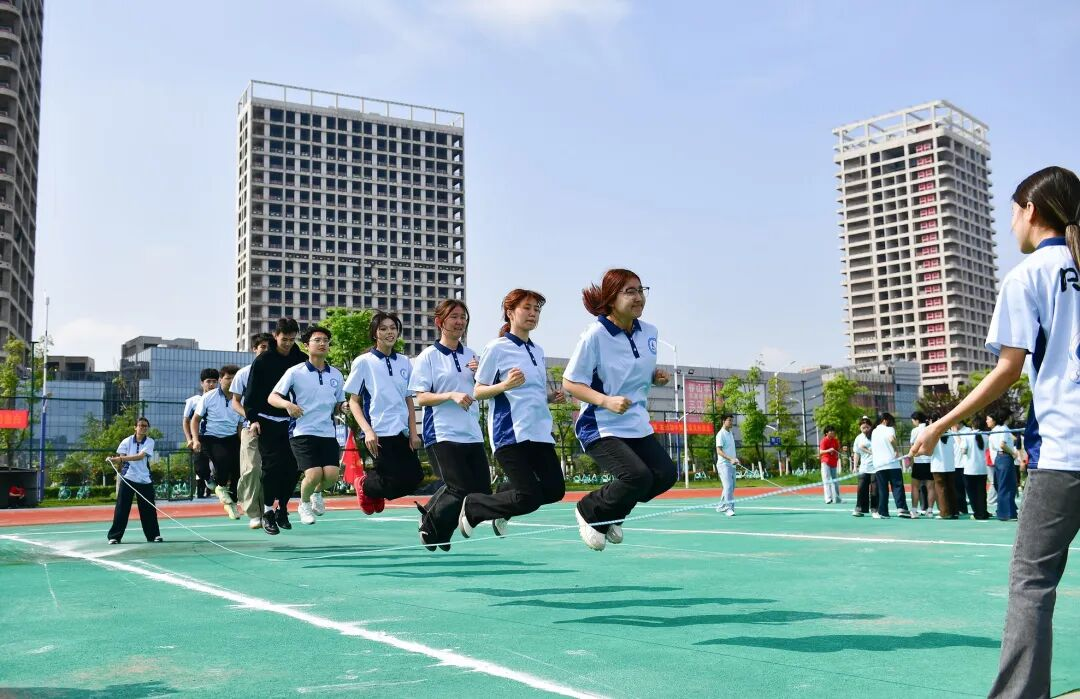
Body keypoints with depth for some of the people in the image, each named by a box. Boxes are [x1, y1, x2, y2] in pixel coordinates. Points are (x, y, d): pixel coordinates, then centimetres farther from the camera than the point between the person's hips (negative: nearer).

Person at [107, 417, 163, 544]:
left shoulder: (150, 442, -2)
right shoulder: (127, 441, 1)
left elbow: (140, 456, -18)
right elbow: (121, 458, -2)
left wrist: (120, 459, -28)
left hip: (144, 480, 1)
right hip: (127, 479, 0)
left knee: (148, 509, 3)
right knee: (121, 508, -3)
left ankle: (154, 535, 14)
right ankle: (115, 536, 4)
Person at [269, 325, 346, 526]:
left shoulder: (336, 374, 10)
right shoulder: (295, 372, -2)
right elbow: (272, 397, -5)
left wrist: (344, 407, -6)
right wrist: (287, 404, -26)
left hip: (328, 433, 4)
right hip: (302, 432, -4)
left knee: (331, 474, -12)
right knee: (314, 474, -18)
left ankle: (317, 493, 26)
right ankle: (304, 504, 16)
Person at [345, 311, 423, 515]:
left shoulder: (404, 362, 10)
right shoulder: (363, 362, -2)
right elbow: (353, 401, -2)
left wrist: (413, 432, 5)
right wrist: (367, 430, -14)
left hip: (402, 433, 5)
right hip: (379, 434, -5)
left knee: (414, 477, -3)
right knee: (395, 483, -10)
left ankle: (374, 485, 26)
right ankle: (364, 485, 23)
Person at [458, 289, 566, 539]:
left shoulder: (538, 350, 16)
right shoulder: (497, 347, -4)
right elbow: (478, 392, -4)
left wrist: (552, 396, 5)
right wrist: (506, 384, -20)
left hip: (540, 432, 7)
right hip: (511, 433, -7)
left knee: (554, 490, -1)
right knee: (529, 499, -14)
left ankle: (505, 493, 25)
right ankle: (471, 506, 11)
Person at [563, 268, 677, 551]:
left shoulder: (650, 332, 3)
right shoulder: (595, 335, -17)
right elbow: (569, 383, -14)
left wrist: (657, 377, -2)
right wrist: (607, 401, -27)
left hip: (638, 426, 8)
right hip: (601, 428, -7)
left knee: (665, 474, 1)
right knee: (638, 477, -22)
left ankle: (610, 516, 23)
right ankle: (589, 511, 7)